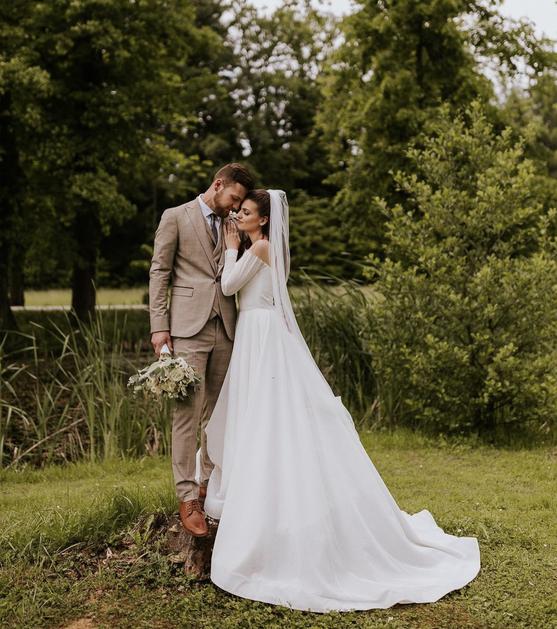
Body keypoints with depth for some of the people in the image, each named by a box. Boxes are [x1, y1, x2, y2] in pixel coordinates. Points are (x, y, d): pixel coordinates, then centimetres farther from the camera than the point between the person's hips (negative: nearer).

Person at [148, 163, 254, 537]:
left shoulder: (231, 225, 17)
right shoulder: (175, 217, 3)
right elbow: (159, 272, 0)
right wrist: (159, 326, -7)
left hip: (225, 327, 5)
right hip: (189, 325, -5)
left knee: (217, 411, 8)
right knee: (188, 412, -8)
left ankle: (210, 482, 20)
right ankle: (187, 497, -5)